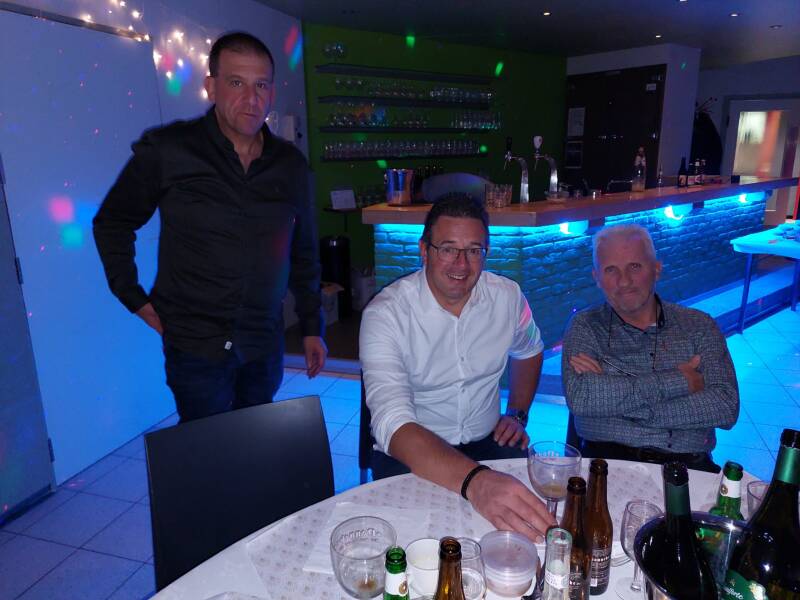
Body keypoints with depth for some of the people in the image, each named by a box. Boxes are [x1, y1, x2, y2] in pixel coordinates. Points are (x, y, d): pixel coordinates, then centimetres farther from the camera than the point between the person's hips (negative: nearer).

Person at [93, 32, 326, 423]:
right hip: (196, 346, -3)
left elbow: (303, 253, 10)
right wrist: (135, 299, -1)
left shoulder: (291, 165, 3)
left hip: (265, 345, 3)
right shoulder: (166, 151, -8)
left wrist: (311, 327, 10)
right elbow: (112, 223, 4)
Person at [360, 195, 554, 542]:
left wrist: (518, 414, 8)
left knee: (540, 501, -18)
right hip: (409, 451, -4)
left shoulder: (507, 296, -4)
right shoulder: (385, 314, -20)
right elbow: (393, 423, -34)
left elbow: (528, 351, 21)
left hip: (487, 442, 4)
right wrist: (473, 481, -49)